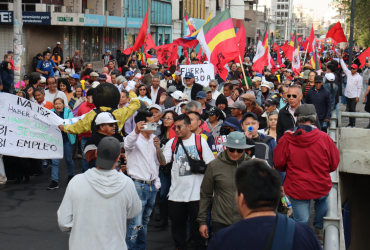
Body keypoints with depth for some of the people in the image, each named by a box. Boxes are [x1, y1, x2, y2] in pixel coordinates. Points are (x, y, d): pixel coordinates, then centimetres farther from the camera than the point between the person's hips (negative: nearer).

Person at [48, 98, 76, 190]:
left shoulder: (68, 112, 0)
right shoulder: (51, 113, 6)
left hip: (66, 138, -1)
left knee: (68, 159, 12)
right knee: (54, 161, -5)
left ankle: (71, 175, 35)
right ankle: (54, 181, -3)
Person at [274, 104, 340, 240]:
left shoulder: (286, 139, -13)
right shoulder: (324, 138, -12)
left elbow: (278, 164, -3)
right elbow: (334, 164, -2)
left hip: (296, 189, -2)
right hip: (321, 187, 2)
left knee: (301, 223, 8)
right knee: (322, 199, 35)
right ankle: (319, 227, 43)